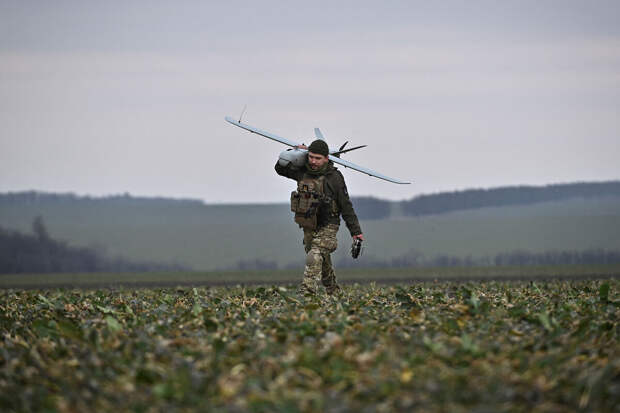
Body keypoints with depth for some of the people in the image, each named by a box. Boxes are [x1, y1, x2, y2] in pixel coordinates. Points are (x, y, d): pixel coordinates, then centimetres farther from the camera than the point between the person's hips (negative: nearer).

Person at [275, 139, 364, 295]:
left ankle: (307, 293, -32)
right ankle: (333, 291, 38)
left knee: (315, 258, -24)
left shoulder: (334, 178, -13)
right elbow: (280, 168, 15)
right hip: (309, 227, 6)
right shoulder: (302, 172, 0)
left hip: (327, 226, -6)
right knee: (323, 262, 19)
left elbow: (346, 207, -8)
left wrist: (356, 232, -6)